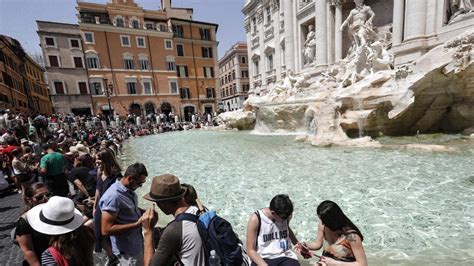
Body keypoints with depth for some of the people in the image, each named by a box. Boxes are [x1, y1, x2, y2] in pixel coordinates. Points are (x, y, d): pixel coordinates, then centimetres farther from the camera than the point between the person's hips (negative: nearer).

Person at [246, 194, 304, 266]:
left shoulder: (286, 215, -2)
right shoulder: (256, 219, -15)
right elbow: (250, 250, -10)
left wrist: (298, 245, 17)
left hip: (285, 257, 3)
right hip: (263, 259, -3)